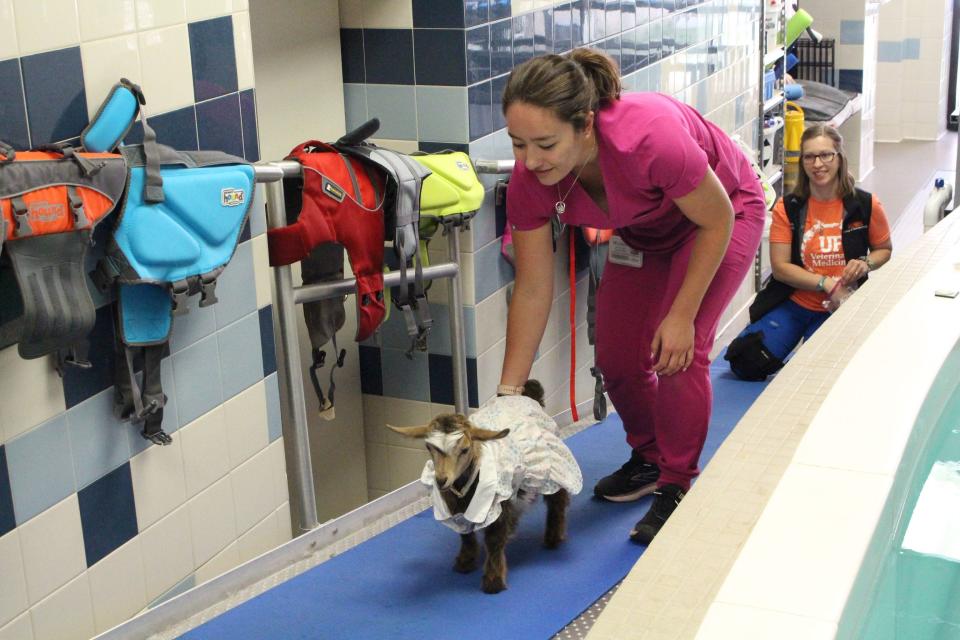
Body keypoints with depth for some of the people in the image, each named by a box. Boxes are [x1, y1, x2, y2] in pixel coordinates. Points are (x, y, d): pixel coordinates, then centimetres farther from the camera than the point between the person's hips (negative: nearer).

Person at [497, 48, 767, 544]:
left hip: (719, 216, -5)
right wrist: (507, 393, -15)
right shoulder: (530, 179, -28)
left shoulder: (649, 138, -43)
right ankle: (648, 460, 30)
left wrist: (682, 316, -22)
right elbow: (532, 290, -17)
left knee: (678, 352, -18)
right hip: (643, 233, 5)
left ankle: (676, 489, 0)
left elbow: (717, 221, -25)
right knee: (616, 356, 3)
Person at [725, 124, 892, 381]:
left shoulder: (866, 206, -5)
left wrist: (866, 263, -13)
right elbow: (780, 267, -8)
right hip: (792, 303, 1)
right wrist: (826, 283, -19)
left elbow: (884, 250, 10)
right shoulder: (787, 208, -6)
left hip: (839, 309, -1)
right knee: (746, 363, -12)